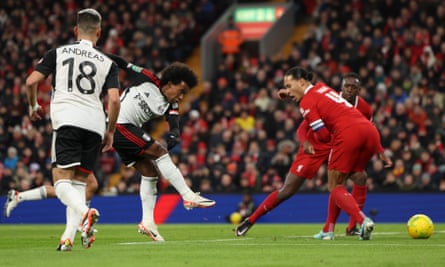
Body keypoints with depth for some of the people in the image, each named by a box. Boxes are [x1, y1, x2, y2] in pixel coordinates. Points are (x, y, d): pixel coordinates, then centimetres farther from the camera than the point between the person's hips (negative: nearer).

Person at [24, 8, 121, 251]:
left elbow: (31, 81, 4)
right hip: (95, 124, 3)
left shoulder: (58, 53, 11)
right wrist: (110, 132, 13)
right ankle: (68, 237, 3)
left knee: (62, 181, -5)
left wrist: (33, 106, 23)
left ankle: (85, 213, -34)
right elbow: (114, 100, 1)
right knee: (79, 182, 12)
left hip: (67, 121, -3)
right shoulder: (107, 63, 13)